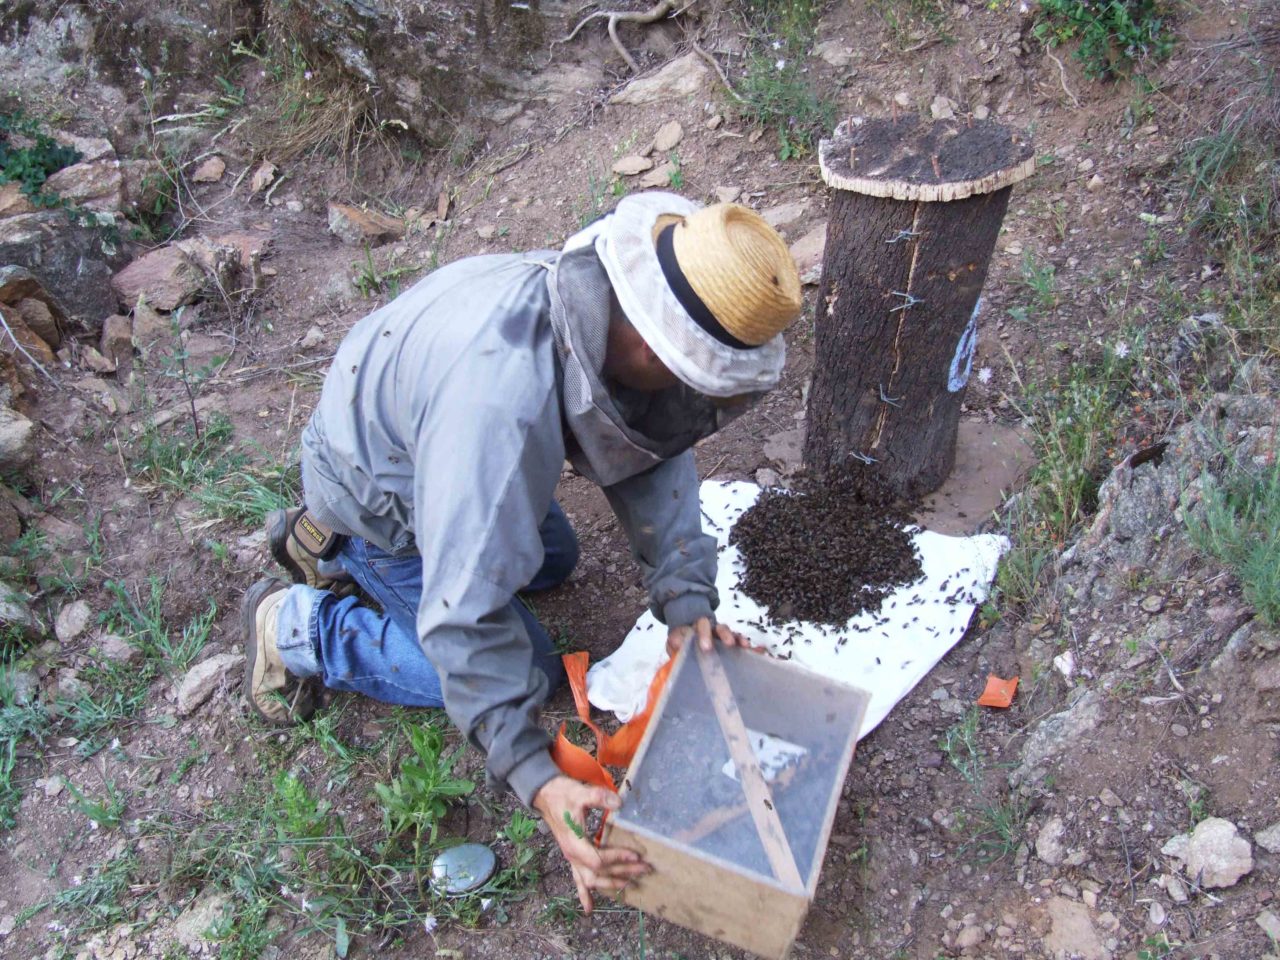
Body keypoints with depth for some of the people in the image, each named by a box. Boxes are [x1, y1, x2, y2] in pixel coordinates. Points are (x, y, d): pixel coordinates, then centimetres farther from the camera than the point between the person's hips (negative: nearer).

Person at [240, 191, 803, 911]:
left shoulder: (607, 302, -21)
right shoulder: (504, 405, -46)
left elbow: (655, 450, -12)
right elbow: (463, 612, -40)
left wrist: (686, 597, -20)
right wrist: (539, 782, -37)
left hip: (414, 436, 7)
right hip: (374, 493, -7)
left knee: (553, 557, 25)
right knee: (524, 670, -2)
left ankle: (328, 543, 28)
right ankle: (297, 627, 8)